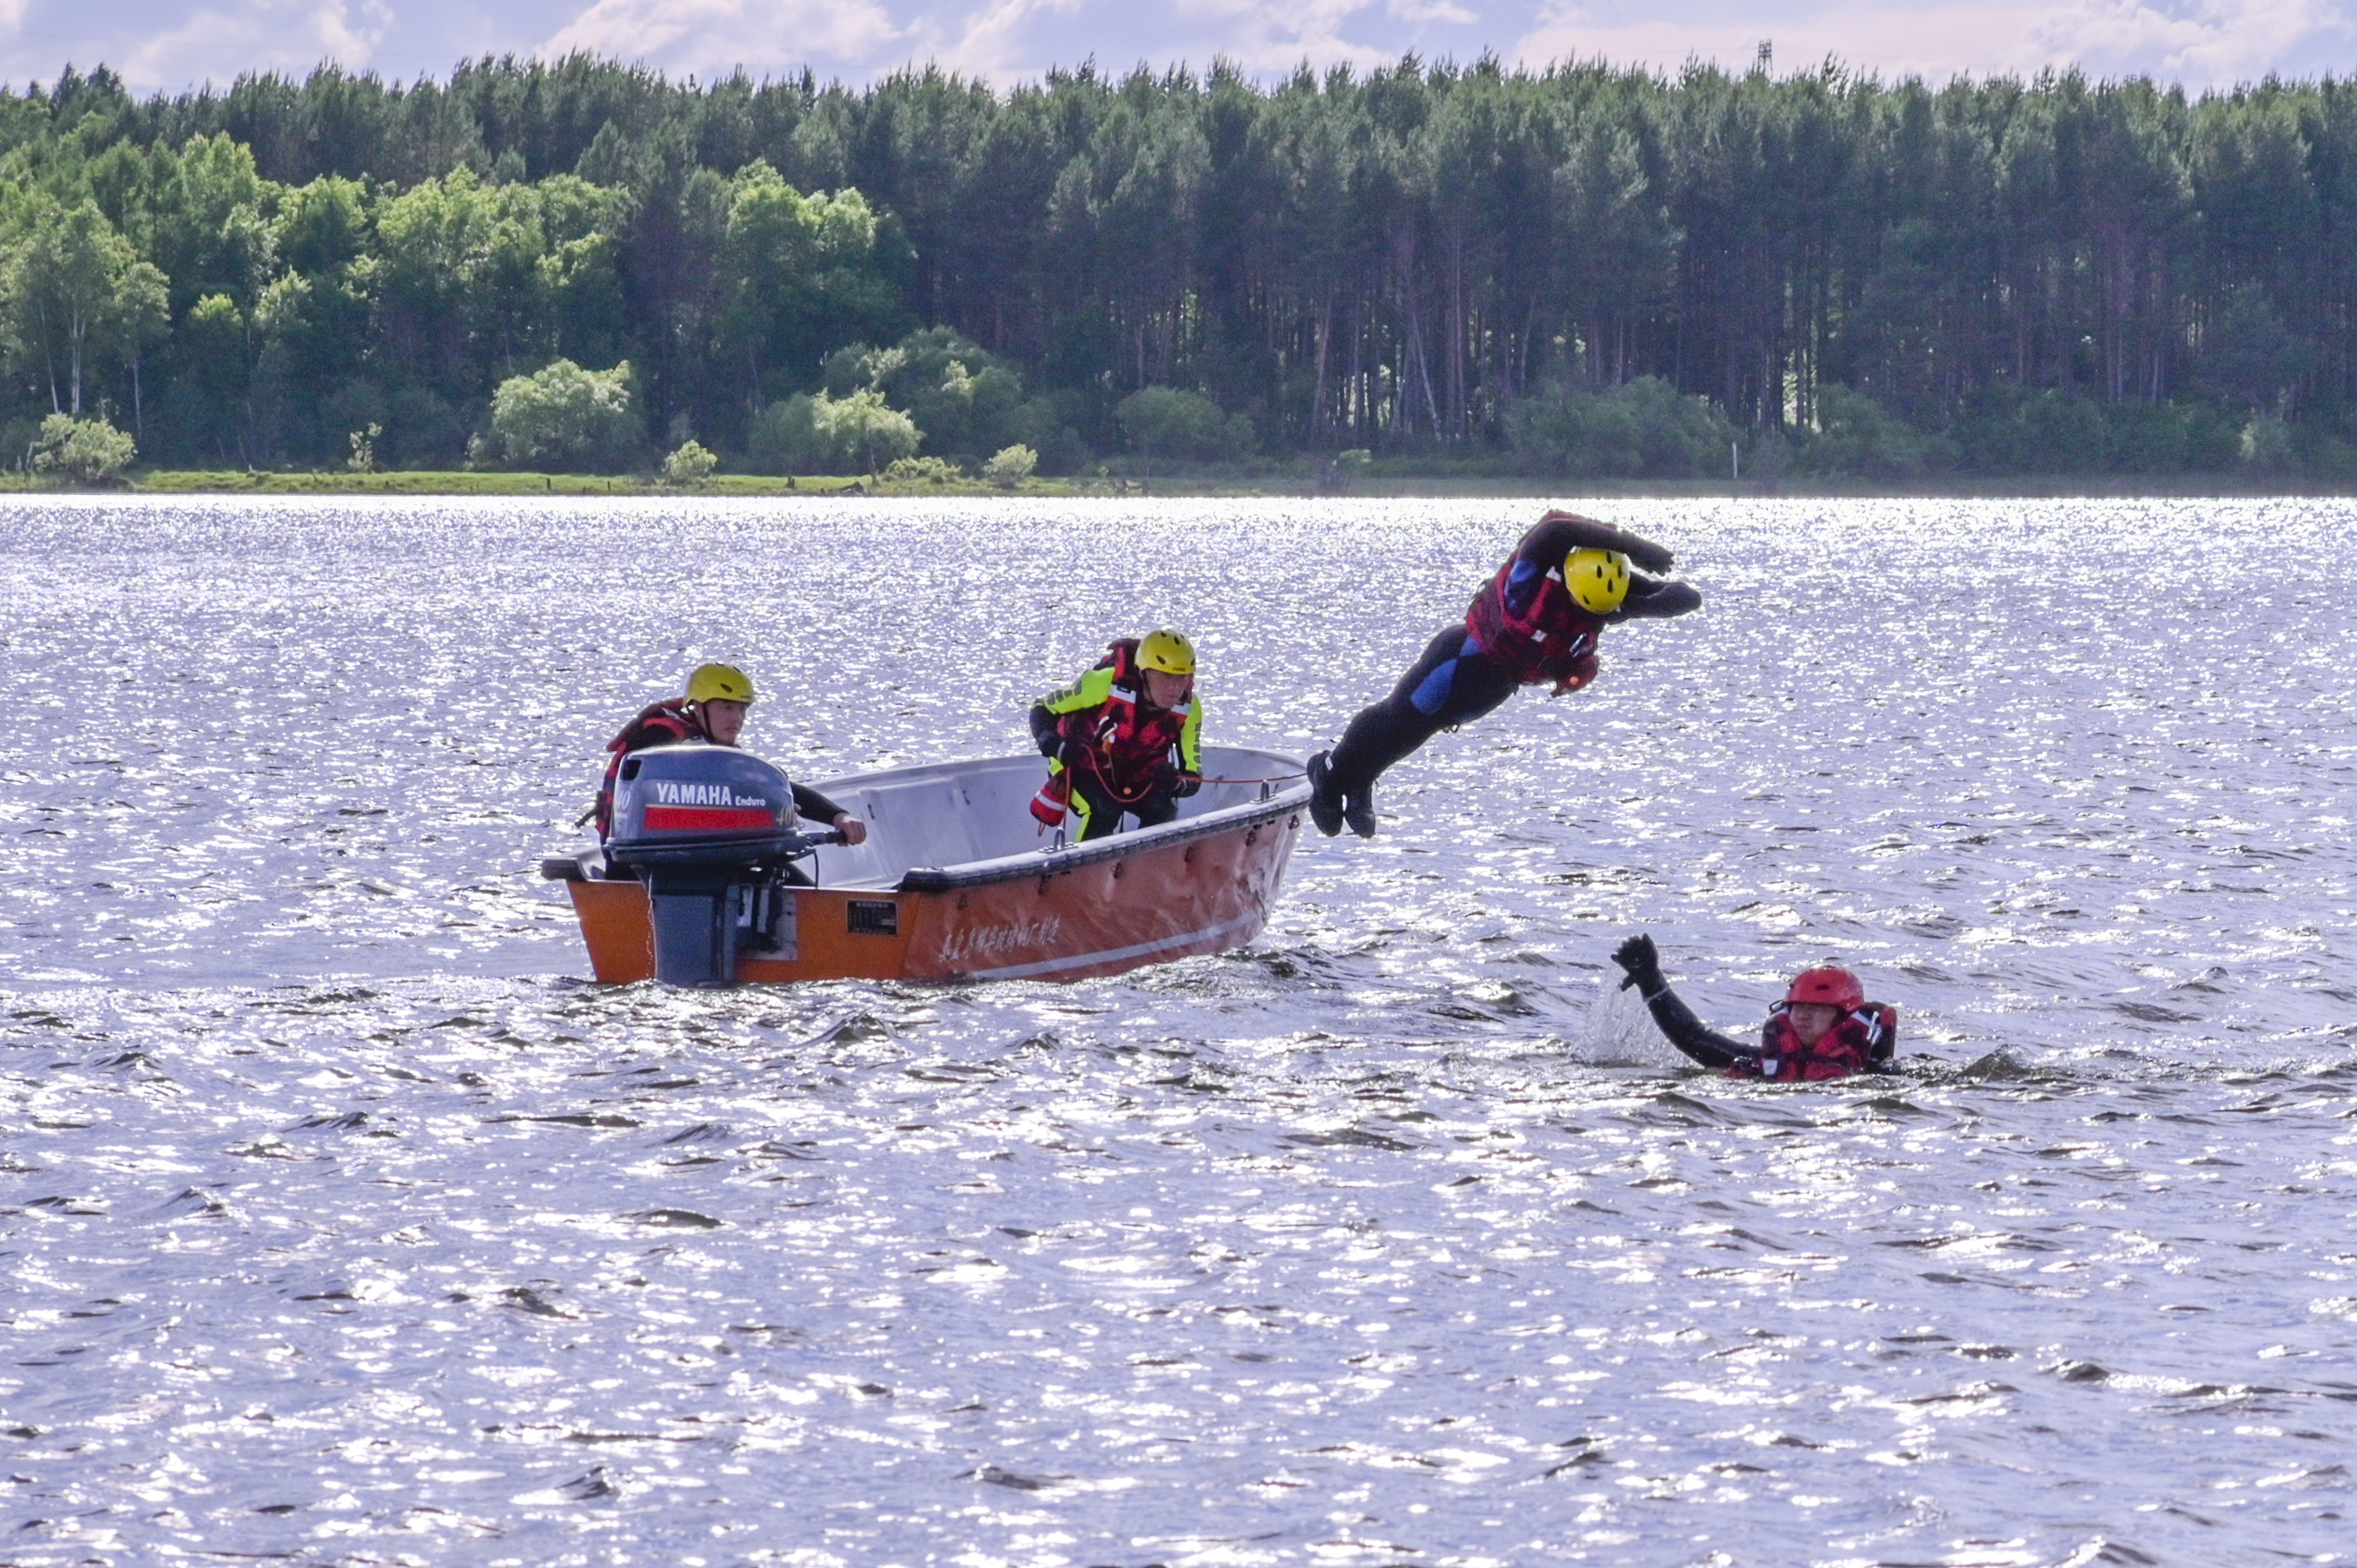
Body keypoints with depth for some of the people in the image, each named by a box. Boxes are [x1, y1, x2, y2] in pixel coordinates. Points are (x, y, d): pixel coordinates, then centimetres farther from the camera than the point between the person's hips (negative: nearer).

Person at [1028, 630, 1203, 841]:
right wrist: (1054, 746, -39)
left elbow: (1193, 778, -14)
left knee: (1162, 810, -23)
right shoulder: (1105, 681, -30)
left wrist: (1174, 782, -40)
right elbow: (1042, 709, -17)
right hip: (1083, 767, -4)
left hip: (1136, 778, 4)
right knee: (1105, 810, -31)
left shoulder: (1188, 709, -19)